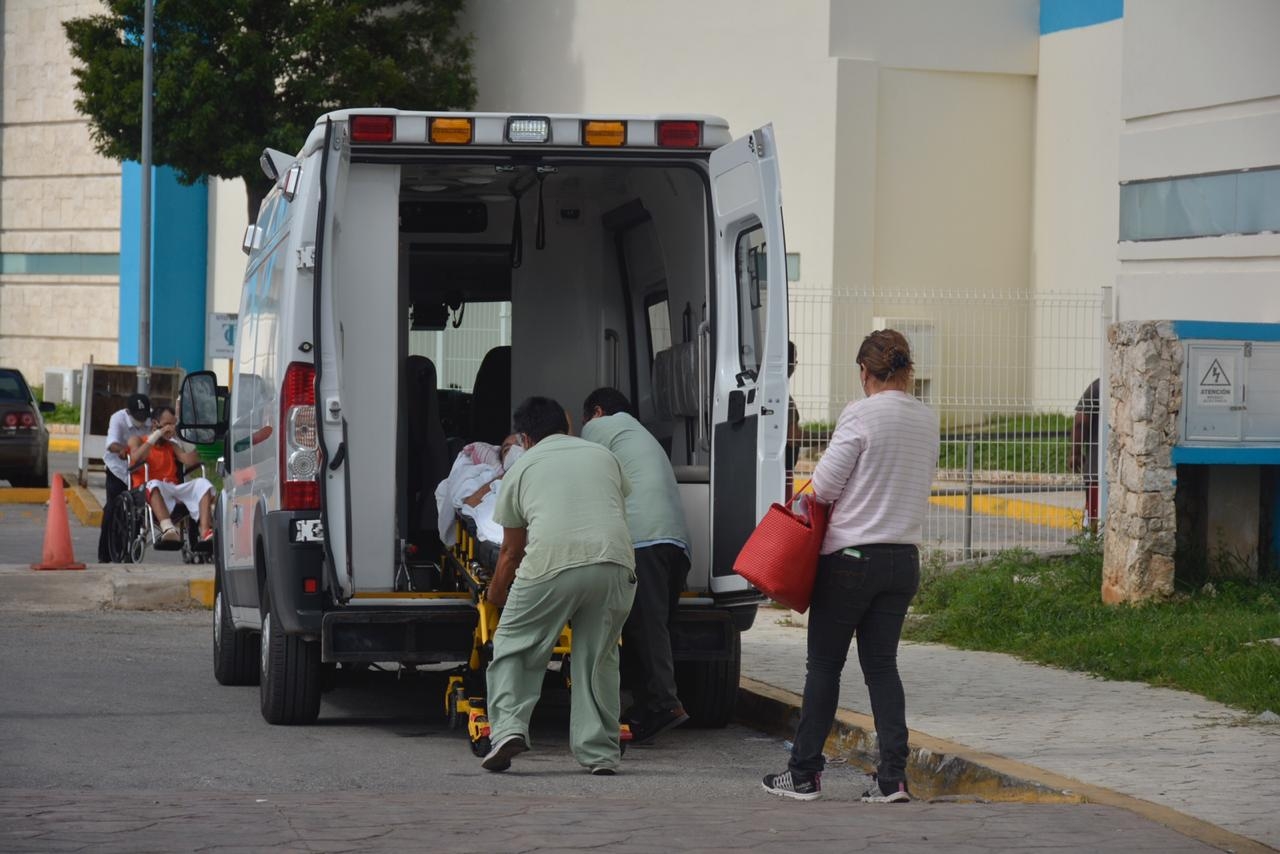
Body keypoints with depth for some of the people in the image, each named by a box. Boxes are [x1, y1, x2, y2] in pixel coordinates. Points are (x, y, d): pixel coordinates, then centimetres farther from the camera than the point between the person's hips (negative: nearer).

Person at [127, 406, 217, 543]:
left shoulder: (172, 445, 27)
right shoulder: (138, 440, 16)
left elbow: (191, 461, 10)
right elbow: (136, 458, -8)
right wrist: (157, 434, -6)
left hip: (174, 490, 4)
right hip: (149, 491, -4)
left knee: (202, 483, -21)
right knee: (155, 484, -39)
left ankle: (205, 531, -42)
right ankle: (167, 528, -65)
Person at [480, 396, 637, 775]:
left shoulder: (521, 468, 21)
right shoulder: (604, 456, 28)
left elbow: (511, 551, 25)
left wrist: (494, 595, 42)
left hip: (551, 562, -2)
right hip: (614, 559, 2)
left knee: (513, 646, 12)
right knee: (598, 657, 14)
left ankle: (509, 727, -5)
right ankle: (601, 753, 10)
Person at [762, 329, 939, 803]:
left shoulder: (860, 414, -13)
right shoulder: (927, 420, 7)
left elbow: (824, 486, -12)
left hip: (851, 556, -6)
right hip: (904, 559, 6)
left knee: (824, 666, 5)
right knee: (882, 665, 9)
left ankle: (804, 773, 11)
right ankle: (892, 776, -1)